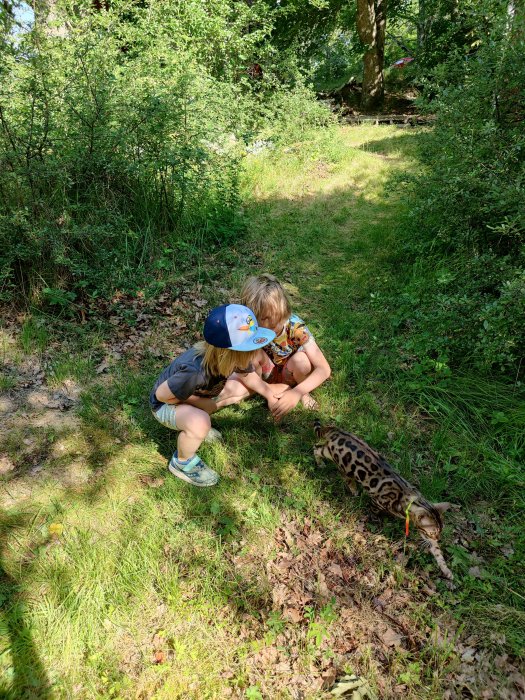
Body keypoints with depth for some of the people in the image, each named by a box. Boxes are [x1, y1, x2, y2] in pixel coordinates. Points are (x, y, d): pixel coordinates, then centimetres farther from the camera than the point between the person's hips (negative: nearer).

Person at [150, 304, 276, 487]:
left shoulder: (235, 357, -22)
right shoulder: (195, 371, -43)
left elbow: (250, 377, 0)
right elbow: (162, 395, -27)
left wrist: (271, 398, 4)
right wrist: (201, 403, -23)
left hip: (198, 393, 7)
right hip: (167, 403, -7)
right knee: (200, 423, -38)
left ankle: (198, 421, 10)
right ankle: (182, 463, -4)